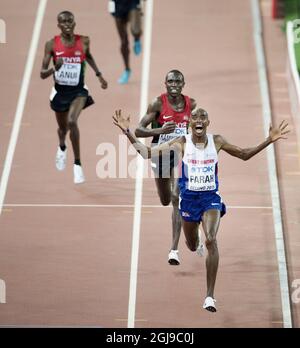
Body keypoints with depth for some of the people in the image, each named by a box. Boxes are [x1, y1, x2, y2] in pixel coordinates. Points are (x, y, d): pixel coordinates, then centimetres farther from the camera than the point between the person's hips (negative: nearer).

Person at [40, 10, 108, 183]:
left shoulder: (83, 41, -9)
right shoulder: (52, 44, -11)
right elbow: (42, 74, -11)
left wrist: (99, 74, 15)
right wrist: (54, 69, -30)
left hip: (78, 91, -2)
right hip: (60, 91, 2)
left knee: (72, 121, -27)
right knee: (63, 128, 21)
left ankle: (77, 164, -14)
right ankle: (62, 148, 59)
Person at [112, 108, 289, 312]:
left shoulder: (217, 141, -5)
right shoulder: (182, 143, -9)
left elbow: (244, 155, 9)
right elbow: (148, 153, -11)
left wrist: (269, 141, 0)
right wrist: (128, 133, -22)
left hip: (211, 197, -1)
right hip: (189, 198, 1)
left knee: (211, 240, -23)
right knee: (192, 246, 18)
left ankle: (210, 295, -20)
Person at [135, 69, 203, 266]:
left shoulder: (191, 104, -3)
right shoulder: (158, 104, -12)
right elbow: (139, 131, -16)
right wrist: (160, 131, -31)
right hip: (161, 154, 0)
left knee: (177, 199, -13)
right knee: (166, 201, 14)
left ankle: (174, 250, -14)